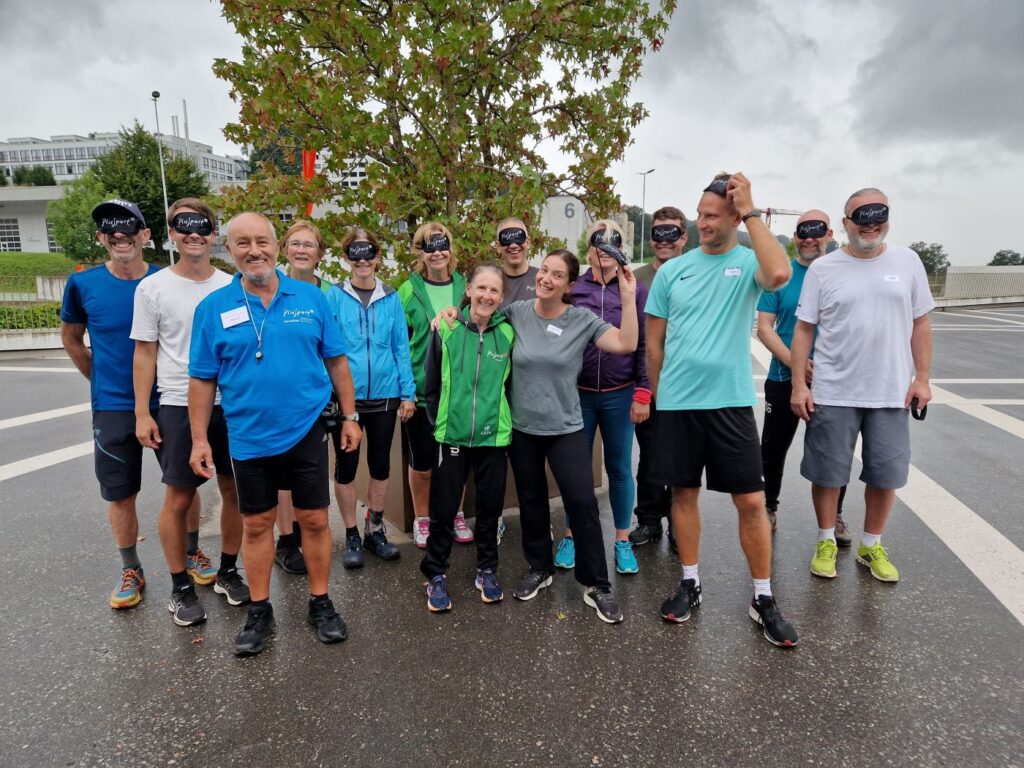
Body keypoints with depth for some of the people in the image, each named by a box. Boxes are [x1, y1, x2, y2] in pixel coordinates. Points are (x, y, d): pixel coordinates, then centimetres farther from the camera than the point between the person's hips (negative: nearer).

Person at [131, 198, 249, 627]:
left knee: (234, 491, 10)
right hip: (178, 407, -2)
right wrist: (142, 413, -4)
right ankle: (181, 587, 21)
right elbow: (145, 353, 1)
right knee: (179, 498, 5)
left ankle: (228, 572, 28)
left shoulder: (231, 286, 5)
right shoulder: (152, 287, -1)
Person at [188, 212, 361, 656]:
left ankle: (321, 604, 28)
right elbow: (202, 380, 1)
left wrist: (350, 416, 3)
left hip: (306, 433, 0)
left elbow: (336, 360, 4)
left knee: (314, 520, 9)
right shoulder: (214, 308, -2)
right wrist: (199, 440, 0)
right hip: (249, 439, 0)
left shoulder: (310, 298, -1)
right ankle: (259, 611, 31)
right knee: (256, 525, 14)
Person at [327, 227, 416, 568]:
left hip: (384, 396, 2)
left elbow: (401, 347, 3)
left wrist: (407, 393, -1)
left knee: (380, 464, 13)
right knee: (346, 466, 8)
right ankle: (352, 536, 25)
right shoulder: (334, 298, -4)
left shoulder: (391, 298, 2)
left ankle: (375, 530, 30)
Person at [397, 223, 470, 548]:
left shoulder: (464, 286, 5)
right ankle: (422, 520, 28)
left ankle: (456, 516, 32)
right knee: (422, 462, 7)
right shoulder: (408, 290, -3)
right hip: (420, 390, -2)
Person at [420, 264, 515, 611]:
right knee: (443, 508, 6)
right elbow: (431, 383, 3)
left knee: (490, 505, 12)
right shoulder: (446, 329, -4)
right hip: (451, 435, -1)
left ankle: (486, 570, 32)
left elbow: (511, 383, 8)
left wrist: (503, 417, 7)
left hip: (494, 436, 1)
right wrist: (438, 421, 4)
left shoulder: (508, 332, -2)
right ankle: (436, 574, 26)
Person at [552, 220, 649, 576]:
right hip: (578, 394, 1)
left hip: (620, 395, 0)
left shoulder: (635, 289, 1)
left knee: (619, 468, 9)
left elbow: (643, 345, -1)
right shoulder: (573, 289, 1)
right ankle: (570, 536, 25)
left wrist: (642, 394, -6)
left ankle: (623, 541, 24)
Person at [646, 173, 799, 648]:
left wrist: (751, 211, -17)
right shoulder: (672, 271, 6)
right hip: (677, 402, 2)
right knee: (684, 492, 11)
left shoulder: (748, 262, -1)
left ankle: (763, 598, 20)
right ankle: (690, 583, 28)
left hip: (731, 401, -2)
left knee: (751, 501, 2)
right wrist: (659, 393, 12)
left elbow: (780, 274, -26)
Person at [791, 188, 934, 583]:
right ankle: (826, 540, 27)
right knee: (827, 472, 7)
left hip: (891, 392, 2)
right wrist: (799, 385, -7)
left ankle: (871, 546, 29)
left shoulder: (907, 261, 5)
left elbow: (920, 323, 8)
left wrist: (921, 378, 2)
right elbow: (804, 329, -2)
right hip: (833, 392, -2)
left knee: (886, 473, 10)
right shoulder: (823, 268, -1)